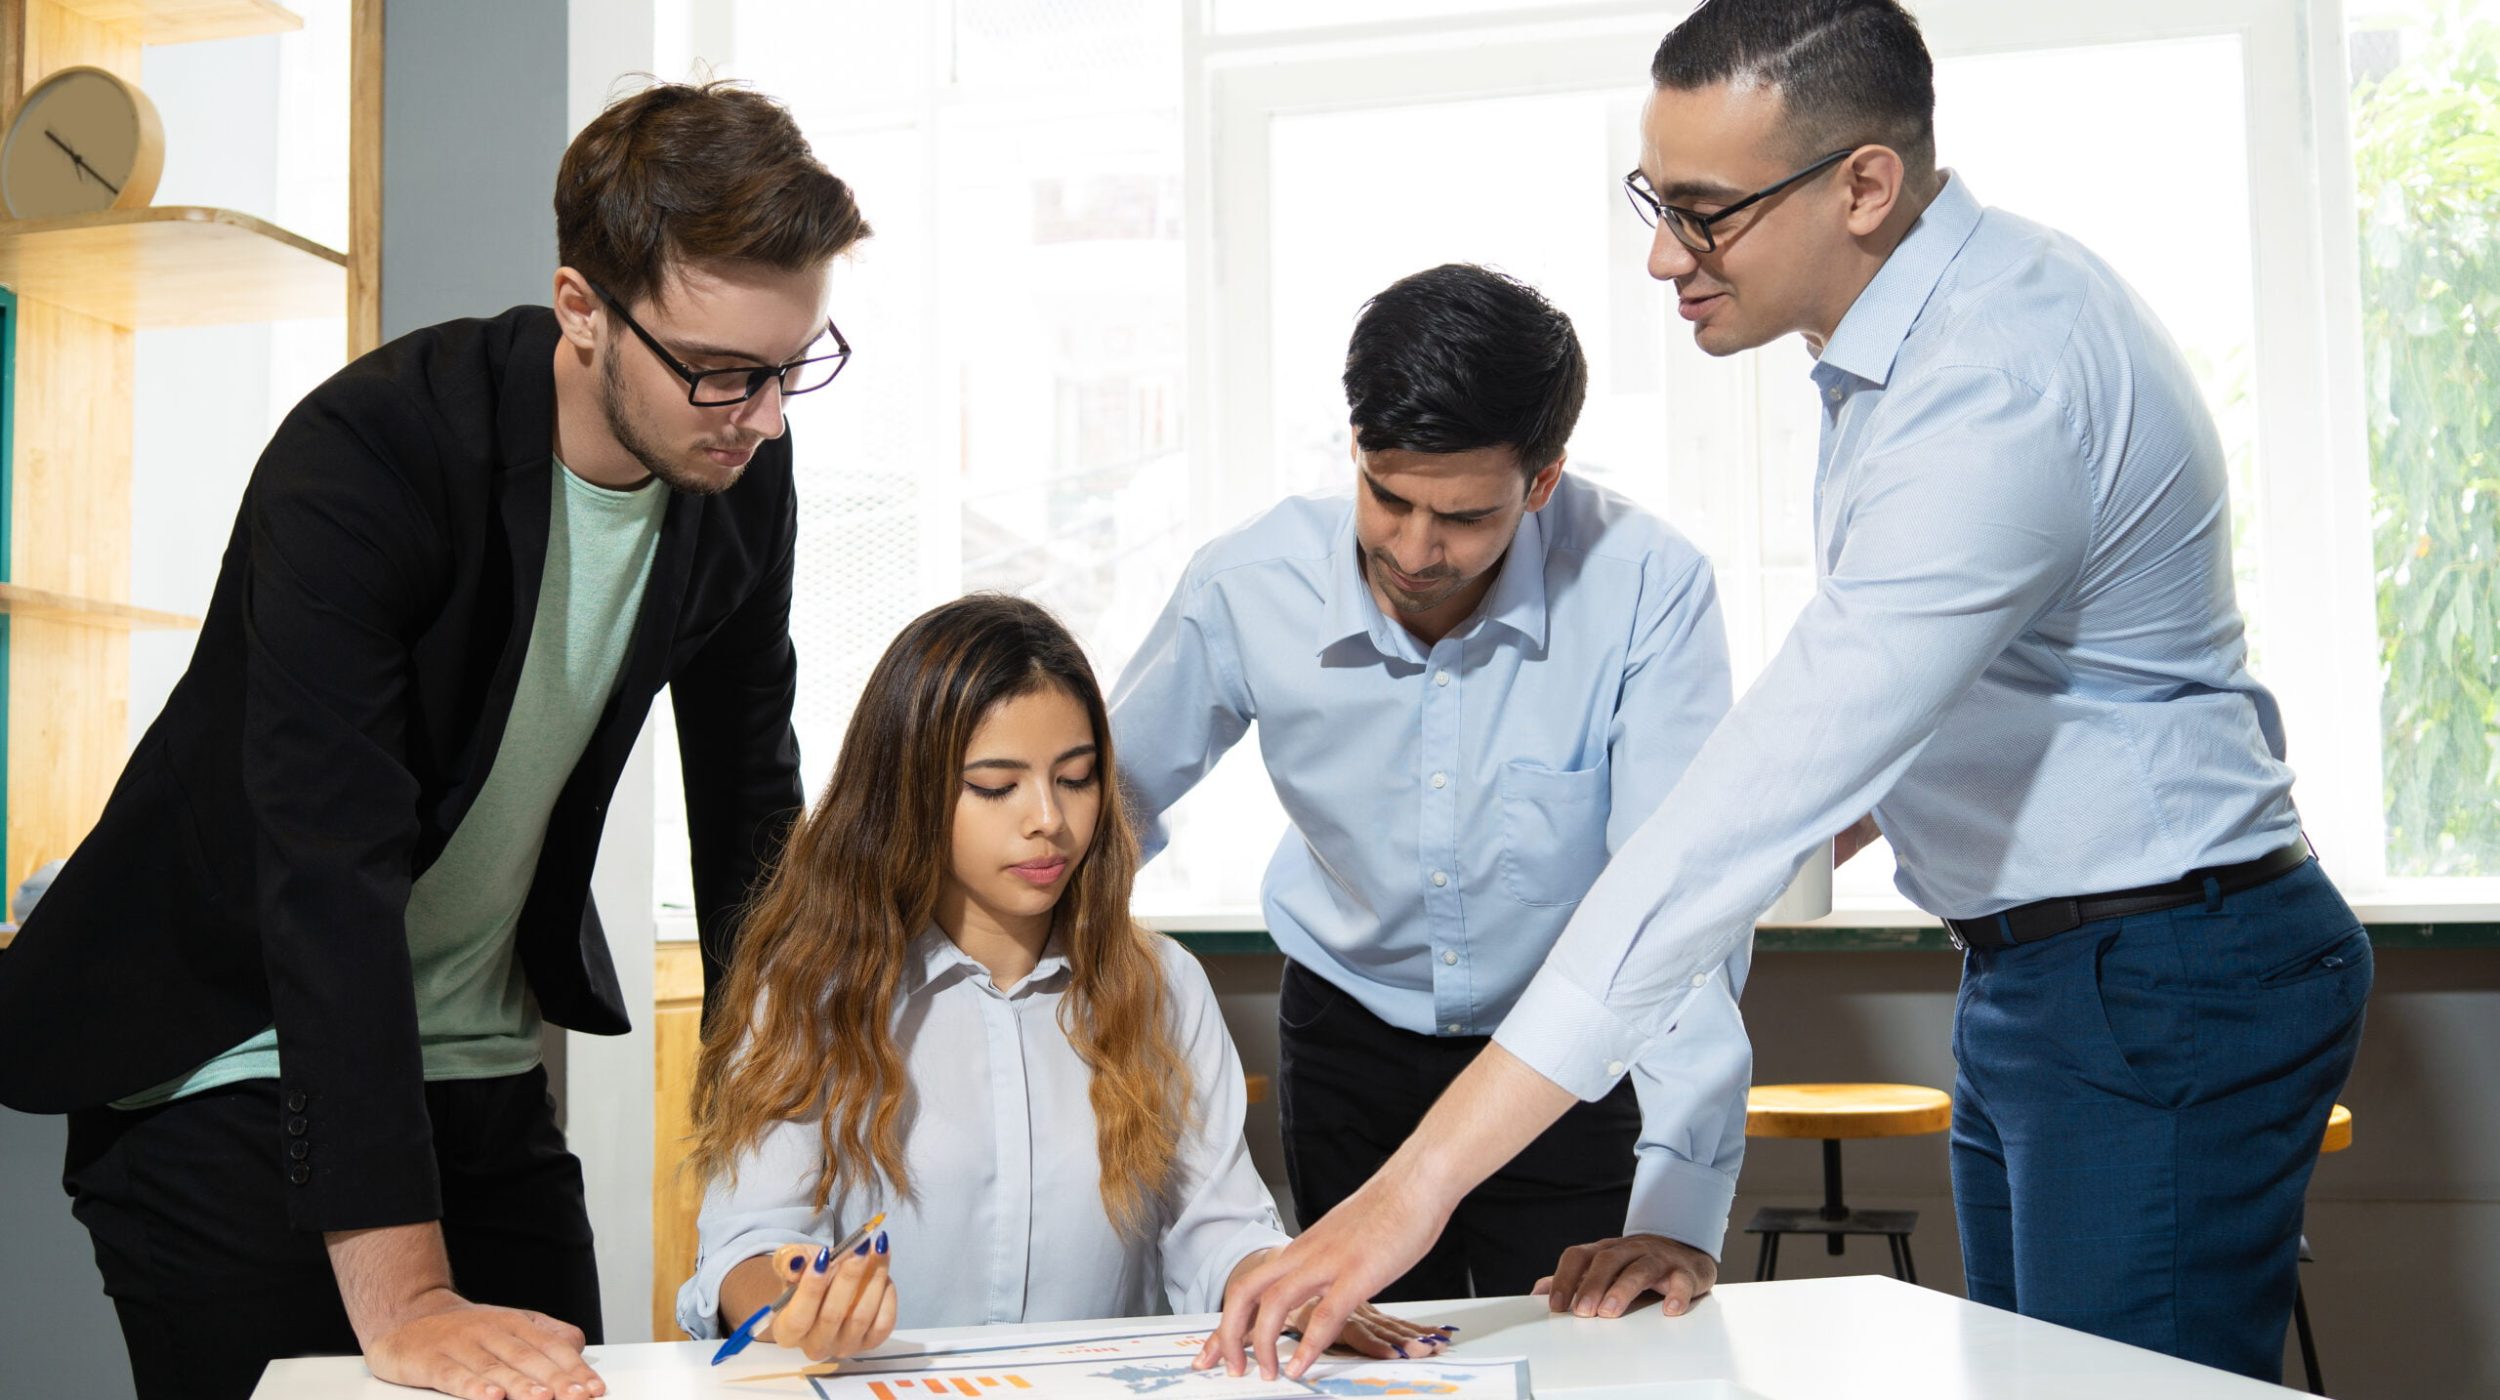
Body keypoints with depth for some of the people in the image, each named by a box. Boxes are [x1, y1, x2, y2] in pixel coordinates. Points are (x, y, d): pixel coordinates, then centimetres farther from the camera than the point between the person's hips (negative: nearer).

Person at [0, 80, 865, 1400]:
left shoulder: (743, 475, -8)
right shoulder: (363, 457, -28)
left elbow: (749, 796, 4)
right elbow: (331, 867, -35)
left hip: (479, 1064, 6)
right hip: (232, 1058, -5)